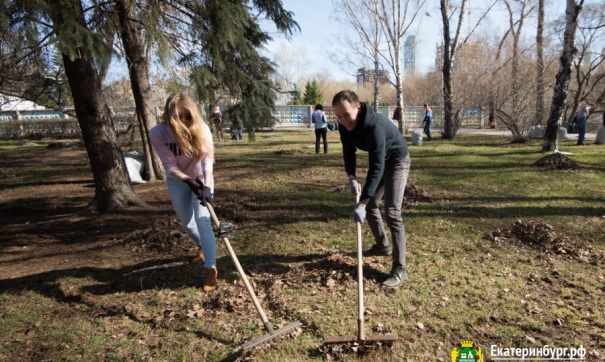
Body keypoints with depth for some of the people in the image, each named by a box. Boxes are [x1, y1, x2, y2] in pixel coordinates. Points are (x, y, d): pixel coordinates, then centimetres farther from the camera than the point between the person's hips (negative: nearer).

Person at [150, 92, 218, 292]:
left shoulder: (201, 129, -25)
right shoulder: (158, 133, -24)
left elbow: (207, 159, -37)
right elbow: (170, 165, -24)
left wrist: (207, 186, -51)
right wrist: (188, 180, -40)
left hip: (201, 178, -2)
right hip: (177, 180, 2)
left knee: (202, 220, -14)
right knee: (186, 221, 16)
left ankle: (210, 268, -7)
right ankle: (202, 245, 47)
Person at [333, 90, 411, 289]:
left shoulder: (375, 126, -38)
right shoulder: (345, 125, -15)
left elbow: (376, 168, -40)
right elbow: (349, 151, 0)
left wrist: (361, 203, -42)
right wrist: (352, 177, -16)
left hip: (397, 161, -8)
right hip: (379, 161, 8)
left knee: (392, 211, -17)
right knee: (370, 204, 15)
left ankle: (399, 269, -10)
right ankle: (382, 245, 37)